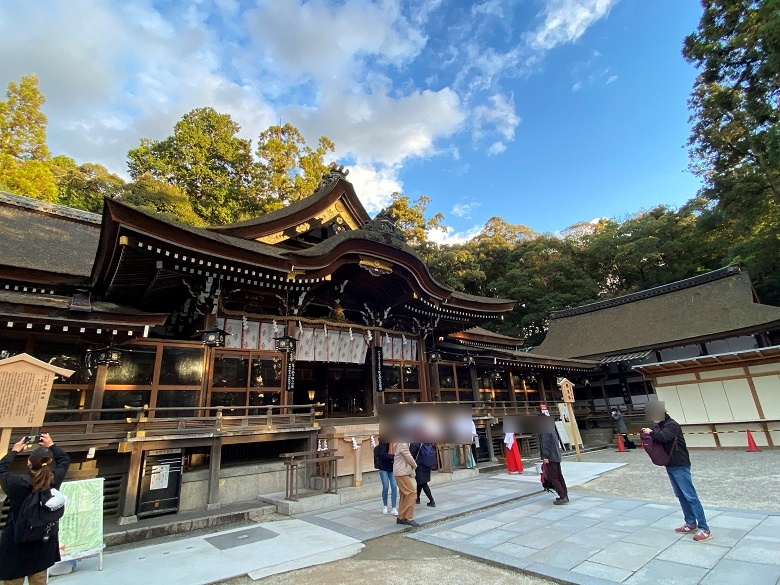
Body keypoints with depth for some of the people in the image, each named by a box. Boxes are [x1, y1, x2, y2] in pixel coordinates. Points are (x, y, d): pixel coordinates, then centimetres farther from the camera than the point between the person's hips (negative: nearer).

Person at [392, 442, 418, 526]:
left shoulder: (397, 443, 14)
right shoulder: (402, 443, -18)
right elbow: (408, 457, -16)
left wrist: (412, 465, 9)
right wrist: (415, 465, 3)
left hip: (402, 472, 10)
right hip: (402, 472, -10)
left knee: (404, 495, 14)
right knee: (411, 493, -8)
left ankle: (400, 518, 20)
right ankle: (408, 518, -5)